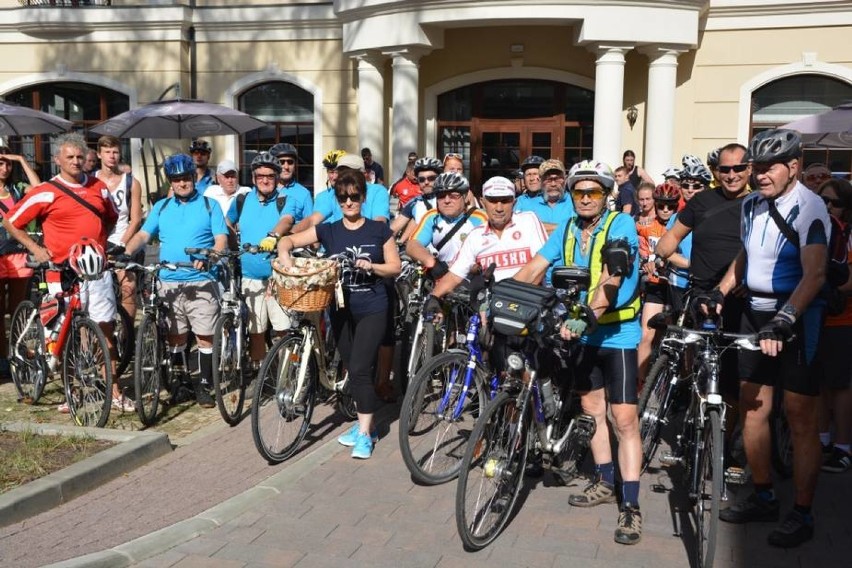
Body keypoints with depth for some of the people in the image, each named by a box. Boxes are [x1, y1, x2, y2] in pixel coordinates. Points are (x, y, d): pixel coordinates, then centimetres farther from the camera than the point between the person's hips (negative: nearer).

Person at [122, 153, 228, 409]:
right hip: (169, 283, 3)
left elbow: (222, 239, -3)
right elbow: (143, 235, 8)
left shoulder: (209, 205, 5)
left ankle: (204, 385, 9)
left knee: (205, 336, -2)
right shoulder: (161, 207, 14)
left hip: (201, 282, -3)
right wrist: (126, 253, -12)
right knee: (175, 336, 8)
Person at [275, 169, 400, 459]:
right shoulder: (328, 230, 3)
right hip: (341, 309, 3)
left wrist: (371, 266, -17)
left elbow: (395, 268, 2)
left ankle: (364, 434, -2)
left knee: (359, 369, -12)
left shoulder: (379, 230, -1)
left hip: (372, 310, -3)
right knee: (354, 371, 12)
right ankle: (366, 424, 27)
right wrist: (284, 254, -24)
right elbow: (288, 240, -2)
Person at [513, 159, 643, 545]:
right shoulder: (567, 229, 1)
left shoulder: (621, 225, -16)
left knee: (624, 419, -7)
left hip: (617, 333, -6)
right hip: (583, 333, 6)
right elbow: (534, 269, -5)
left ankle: (631, 506, 0)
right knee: (591, 408, 16)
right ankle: (604, 483, 33)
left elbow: (610, 281, -29)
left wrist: (584, 317, -43)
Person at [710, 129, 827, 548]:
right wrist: (720, 293, 8)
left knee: (800, 418, 0)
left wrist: (783, 320, -35)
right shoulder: (751, 204, 6)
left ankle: (802, 515, 12)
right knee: (752, 407, 11)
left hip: (796, 317, -7)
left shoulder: (808, 208, -16)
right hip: (755, 313, 7)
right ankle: (763, 497, 27)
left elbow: (814, 275, -25)